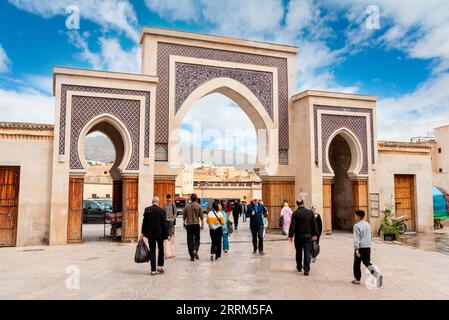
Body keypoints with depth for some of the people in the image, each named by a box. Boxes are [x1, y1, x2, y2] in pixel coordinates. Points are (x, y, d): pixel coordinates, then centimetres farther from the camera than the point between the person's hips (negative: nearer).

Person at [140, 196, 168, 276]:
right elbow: (164, 224, -9)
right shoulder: (162, 211, -10)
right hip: (160, 233, -2)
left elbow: (144, 222, 1)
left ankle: (153, 269, 7)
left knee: (152, 251, 8)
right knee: (161, 249, 18)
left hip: (150, 233, 2)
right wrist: (166, 234, -3)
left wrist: (143, 233, 7)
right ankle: (160, 266, 18)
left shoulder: (147, 210, -3)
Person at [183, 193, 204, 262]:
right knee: (197, 239, 9)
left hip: (189, 225, 1)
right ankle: (195, 250, -17)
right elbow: (201, 217, -4)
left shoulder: (186, 206, 3)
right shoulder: (199, 206, -2)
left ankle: (192, 256, 6)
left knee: (190, 240, 6)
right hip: (196, 224, -1)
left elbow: (184, 216, 7)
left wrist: (184, 223, 18)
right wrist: (202, 224, 2)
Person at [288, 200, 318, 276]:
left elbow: (292, 225, -12)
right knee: (307, 252, 1)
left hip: (298, 235, -1)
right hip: (308, 235, 2)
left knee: (299, 252, 14)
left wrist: (290, 235, -7)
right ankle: (306, 270, -4)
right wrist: (314, 234, 14)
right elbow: (314, 224, 7)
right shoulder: (310, 212, 1)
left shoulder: (295, 213, -10)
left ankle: (299, 267, 26)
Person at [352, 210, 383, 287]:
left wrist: (356, 249, -24)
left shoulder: (356, 226, -14)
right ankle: (377, 275, -14)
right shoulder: (368, 224, 10)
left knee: (357, 263, 9)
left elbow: (356, 238, -21)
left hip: (360, 247, -6)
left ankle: (357, 279, 18)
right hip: (368, 247, 6)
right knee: (367, 263, 8)